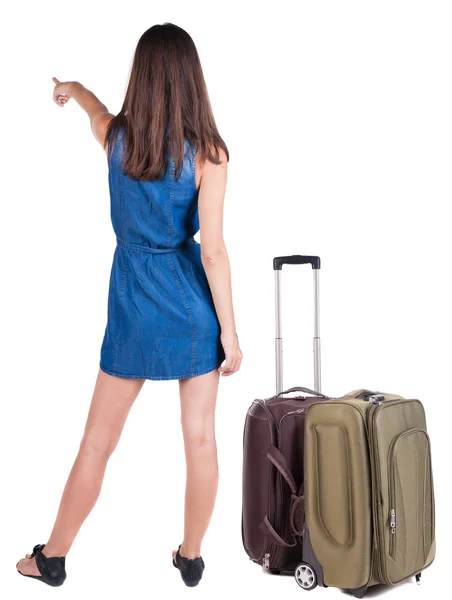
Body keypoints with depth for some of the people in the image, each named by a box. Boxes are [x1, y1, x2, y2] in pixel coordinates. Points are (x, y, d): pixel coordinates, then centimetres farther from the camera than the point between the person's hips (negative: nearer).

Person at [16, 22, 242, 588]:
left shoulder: (114, 135, -1)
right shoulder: (207, 151, -11)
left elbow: (94, 107, 25)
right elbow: (213, 249, -13)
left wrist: (72, 88, 49)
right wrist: (229, 330, -6)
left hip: (133, 298, 2)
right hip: (192, 303, -2)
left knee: (98, 441, 12)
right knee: (200, 438, 12)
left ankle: (52, 558, 29)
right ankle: (191, 559, 28)